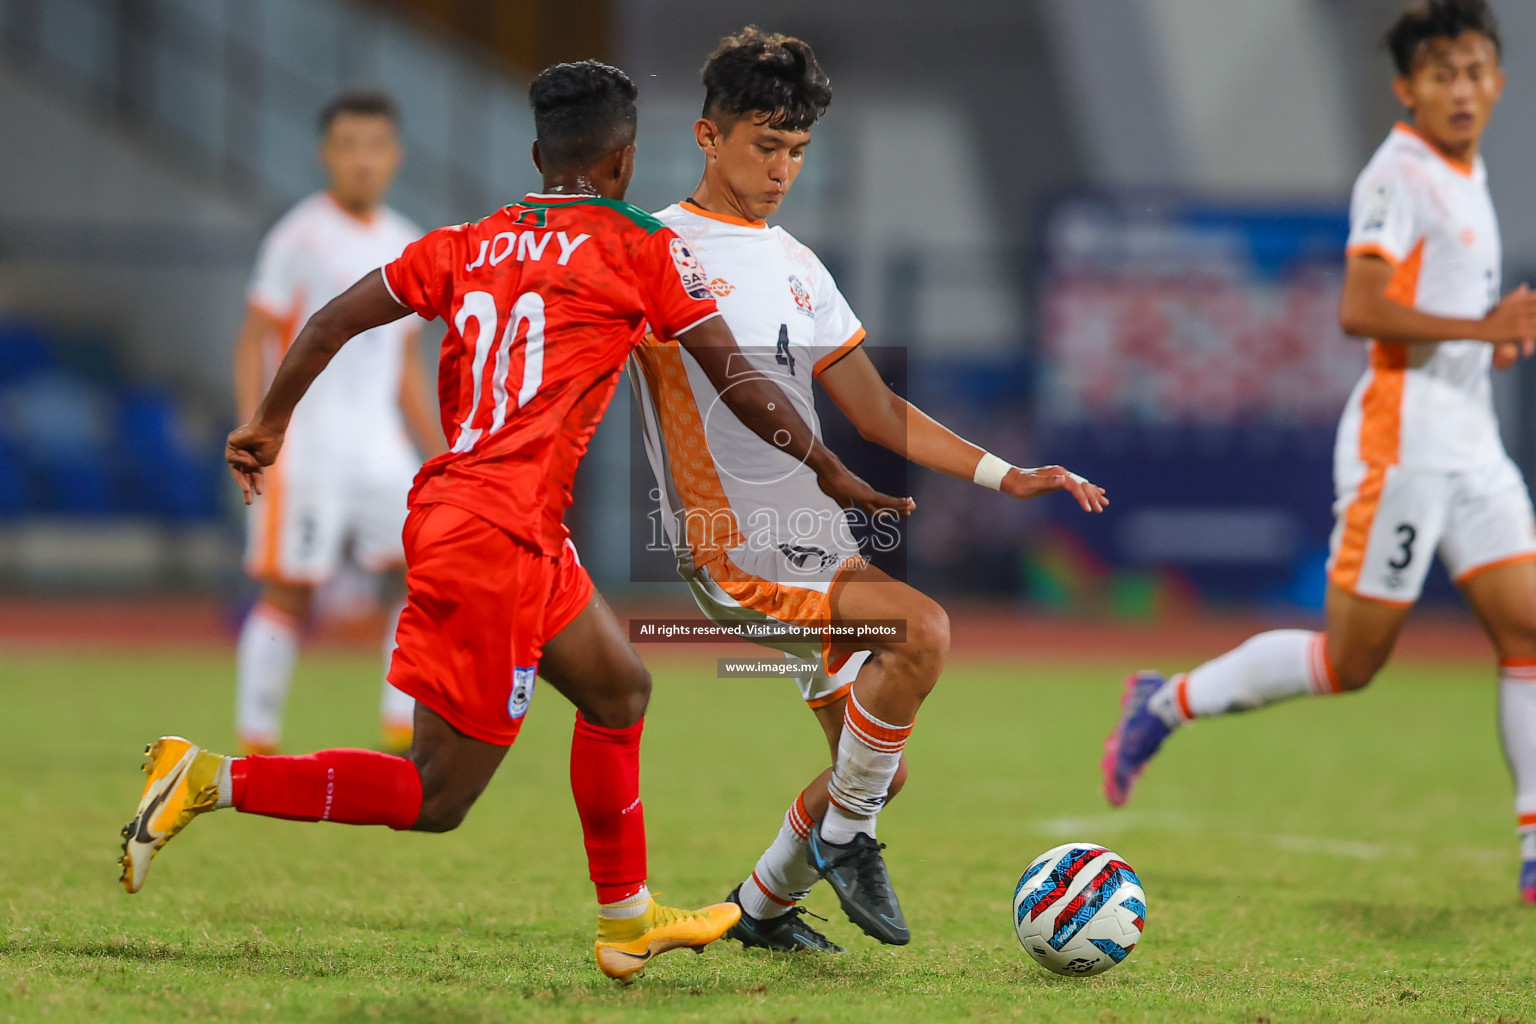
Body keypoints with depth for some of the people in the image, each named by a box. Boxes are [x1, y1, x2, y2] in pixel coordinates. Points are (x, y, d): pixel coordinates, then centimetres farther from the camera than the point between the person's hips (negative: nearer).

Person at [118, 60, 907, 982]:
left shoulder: (470, 244, 11)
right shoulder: (643, 249, -3)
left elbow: (332, 322, 7)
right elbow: (742, 385, 1)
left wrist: (268, 425, 19)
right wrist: (832, 474, 12)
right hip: (497, 540, -8)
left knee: (619, 689, 25)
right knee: (435, 797, -2)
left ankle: (629, 922, 33)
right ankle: (214, 781, -10)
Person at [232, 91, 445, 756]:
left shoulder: (405, 245, 13)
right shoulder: (299, 237, -6)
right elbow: (253, 339, -7)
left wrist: (439, 454, 18)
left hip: (378, 448, 6)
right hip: (304, 445, -6)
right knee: (288, 592, -5)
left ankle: (404, 730, -2)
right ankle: (255, 744, 3)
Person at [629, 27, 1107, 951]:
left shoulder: (798, 266, 18)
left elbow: (879, 412, 20)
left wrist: (1004, 476, 12)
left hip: (820, 541, 8)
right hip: (738, 554, -8)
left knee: (879, 772, 6)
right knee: (924, 629, -27)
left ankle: (762, 907, 27)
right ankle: (846, 837, -10)